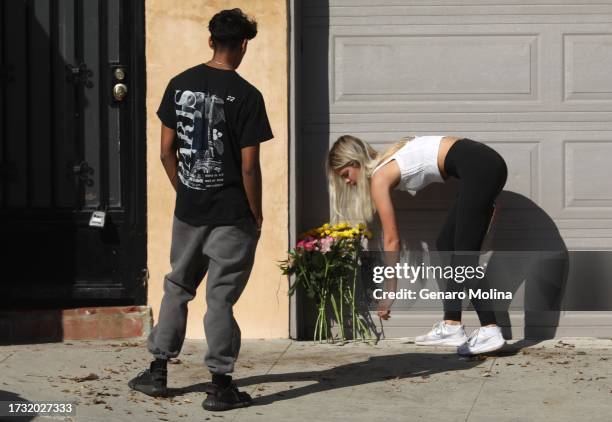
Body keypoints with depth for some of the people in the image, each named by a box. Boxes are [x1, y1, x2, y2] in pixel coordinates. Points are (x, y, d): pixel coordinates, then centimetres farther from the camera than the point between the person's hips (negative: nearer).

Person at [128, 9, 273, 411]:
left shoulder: (179, 85, 1)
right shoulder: (246, 96, -13)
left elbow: (167, 151, 4)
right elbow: (249, 166, -13)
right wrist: (257, 214, -1)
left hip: (188, 211, 4)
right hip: (231, 216, -4)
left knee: (177, 288, 18)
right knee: (220, 299, 2)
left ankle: (158, 372, 24)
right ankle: (221, 385, 7)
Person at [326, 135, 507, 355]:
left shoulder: (379, 178, -3)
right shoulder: (387, 162, 20)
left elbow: (392, 241, -1)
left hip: (479, 168, -9)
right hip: (485, 163, 9)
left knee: (465, 255, -6)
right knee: (447, 245, 10)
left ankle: (490, 332, -14)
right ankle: (452, 324, 6)